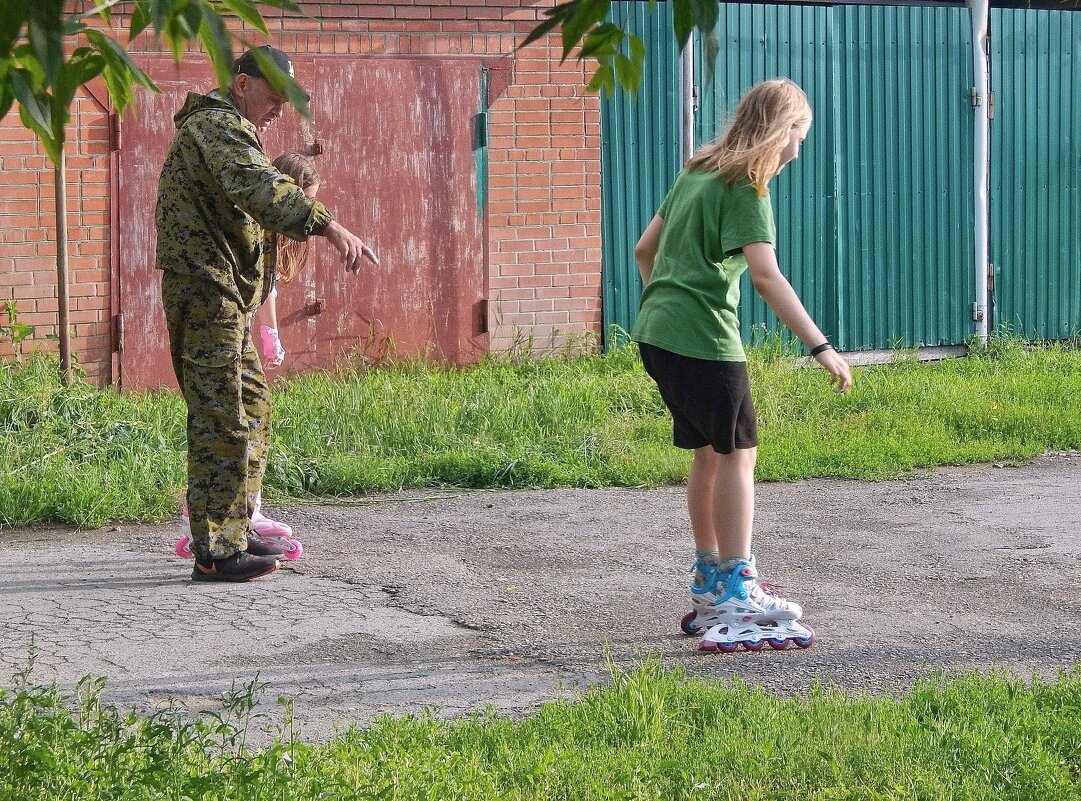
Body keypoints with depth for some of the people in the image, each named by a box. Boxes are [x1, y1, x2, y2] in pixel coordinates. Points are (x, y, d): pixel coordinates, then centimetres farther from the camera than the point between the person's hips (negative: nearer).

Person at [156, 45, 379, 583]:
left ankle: (235, 532, 24)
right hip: (207, 289, -11)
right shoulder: (217, 125, -12)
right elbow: (257, 187, -31)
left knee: (251, 408, 17)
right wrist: (328, 226, -42)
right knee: (221, 419, -11)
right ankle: (214, 554, -11)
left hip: (224, 295, 11)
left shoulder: (228, 130, 24)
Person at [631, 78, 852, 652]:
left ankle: (709, 584, 25)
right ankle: (735, 596, -4)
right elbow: (765, 276, -23)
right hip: (703, 338, -9)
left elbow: (645, 249, 22)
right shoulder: (745, 187, -11)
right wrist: (820, 347, -24)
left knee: (709, 452, 17)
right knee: (736, 453, -2)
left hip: (657, 331, 9)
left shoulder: (697, 171, 15)